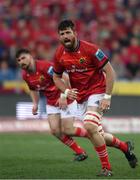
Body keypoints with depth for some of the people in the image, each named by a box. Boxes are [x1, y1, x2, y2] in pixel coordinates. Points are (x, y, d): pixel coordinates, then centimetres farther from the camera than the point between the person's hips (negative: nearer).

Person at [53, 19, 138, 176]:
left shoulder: (90, 49, -18)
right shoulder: (59, 54, -3)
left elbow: (110, 72, -14)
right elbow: (56, 77, 12)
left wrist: (107, 97, -19)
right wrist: (66, 91, -8)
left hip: (97, 92, -6)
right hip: (81, 97, 6)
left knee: (89, 127, -27)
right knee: (96, 135, 7)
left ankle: (106, 168, -14)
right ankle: (125, 147, 34)